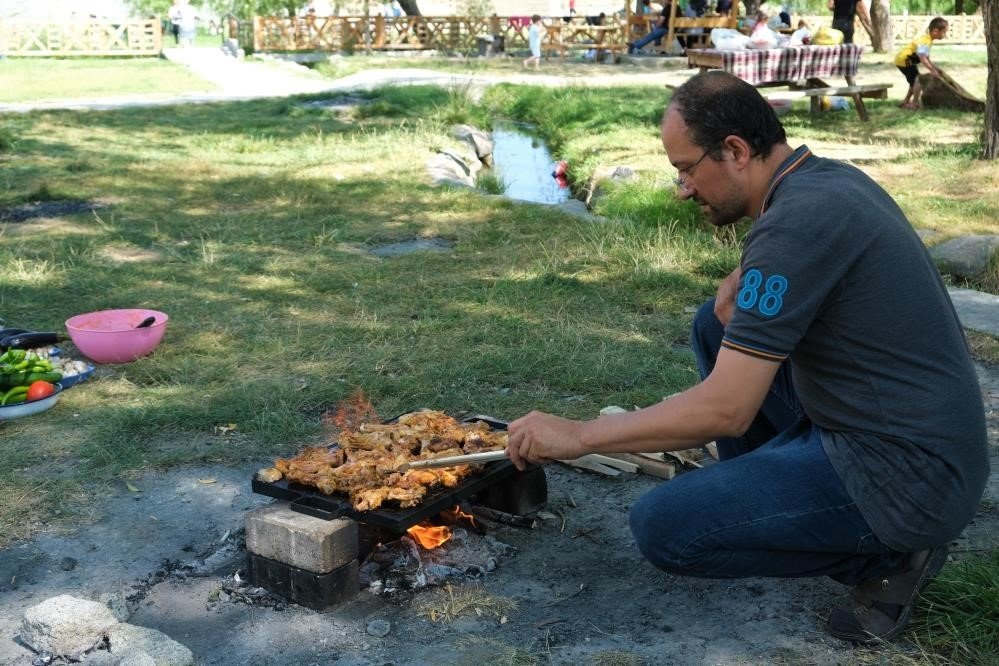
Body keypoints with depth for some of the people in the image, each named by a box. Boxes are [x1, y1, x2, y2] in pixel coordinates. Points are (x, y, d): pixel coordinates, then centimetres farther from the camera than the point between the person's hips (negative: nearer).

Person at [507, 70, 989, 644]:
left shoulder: (797, 220, -24)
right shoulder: (830, 178, 5)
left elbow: (725, 410, -25)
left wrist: (576, 436, -17)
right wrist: (745, 284, 3)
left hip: (910, 476, -9)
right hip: (927, 440, 10)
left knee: (662, 528, -12)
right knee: (720, 325, 12)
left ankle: (885, 556, 0)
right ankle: (758, 492, 17)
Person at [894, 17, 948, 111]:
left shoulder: (927, 39, 8)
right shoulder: (925, 41, -25)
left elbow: (927, 58, 17)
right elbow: (922, 58, -33)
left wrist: (935, 68, 13)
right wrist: (932, 70, -31)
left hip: (903, 59, 10)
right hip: (903, 60, -10)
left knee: (915, 81, 20)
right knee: (919, 80, -11)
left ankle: (905, 102, 28)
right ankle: (914, 104, -8)